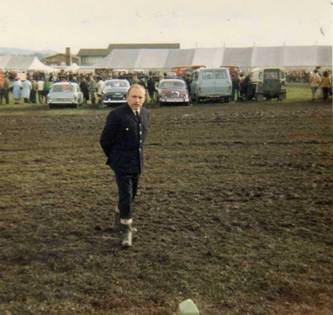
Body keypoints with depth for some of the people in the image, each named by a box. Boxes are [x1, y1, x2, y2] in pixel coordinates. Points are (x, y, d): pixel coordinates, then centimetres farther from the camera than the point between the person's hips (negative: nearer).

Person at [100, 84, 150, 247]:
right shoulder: (116, 115, -15)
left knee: (132, 194, 18)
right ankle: (126, 230, 2)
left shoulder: (145, 113, 5)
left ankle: (120, 218, 41)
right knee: (126, 196, -9)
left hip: (137, 163, 7)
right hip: (122, 164, -6)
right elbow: (105, 140, -7)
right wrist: (113, 158, 5)